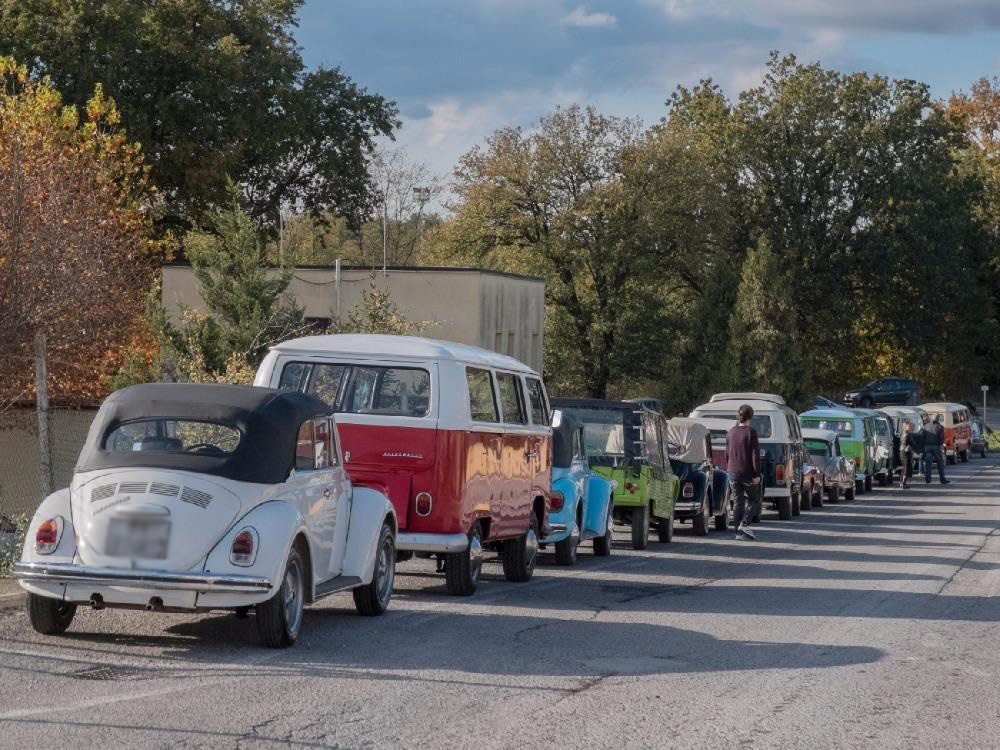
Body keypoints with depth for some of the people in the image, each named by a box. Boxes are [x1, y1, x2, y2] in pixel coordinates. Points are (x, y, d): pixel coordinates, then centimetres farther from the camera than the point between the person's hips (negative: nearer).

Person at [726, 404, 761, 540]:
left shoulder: (731, 432, 6)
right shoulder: (751, 432, -11)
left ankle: (739, 532, 8)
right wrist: (757, 474, -13)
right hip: (748, 473, -5)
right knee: (753, 500, 7)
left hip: (733, 473, 5)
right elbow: (755, 455, -15)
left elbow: (727, 454, 11)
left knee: (738, 502, 10)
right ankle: (744, 524, -12)